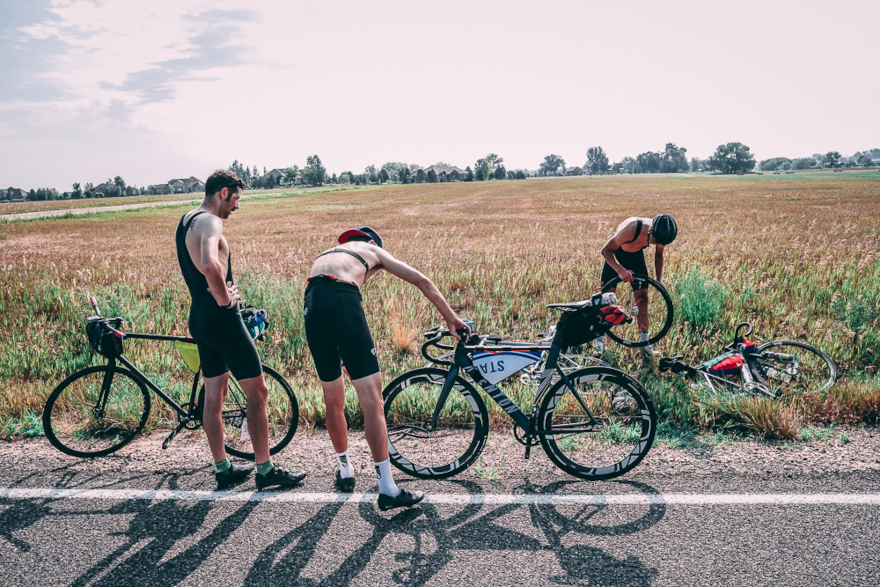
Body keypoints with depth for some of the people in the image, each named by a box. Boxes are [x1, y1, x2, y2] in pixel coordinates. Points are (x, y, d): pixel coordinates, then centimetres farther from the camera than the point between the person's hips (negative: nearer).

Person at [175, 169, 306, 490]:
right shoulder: (209, 221, -17)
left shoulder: (185, 221, 15)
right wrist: (226, 298, -20)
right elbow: (210, 265, -37)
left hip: (199, 318, 10)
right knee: (257, 392, -1)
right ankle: (265, 470, 7)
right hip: (221, 318, -10)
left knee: (213, 395, 15)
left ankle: (223, 469, 25)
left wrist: (224, 290, 5)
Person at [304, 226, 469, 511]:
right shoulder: (373, 249, 28)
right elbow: (423, 282, 24)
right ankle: (387, 489, -2)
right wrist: (451, 318, 30)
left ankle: (345, 470, 37)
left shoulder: (325, 254, 40)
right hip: (343, 303, -5)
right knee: (372, 400, -3)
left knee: (333, 401, 20)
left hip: (312, 307, 6)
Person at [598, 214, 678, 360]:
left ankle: (644, 343, 4)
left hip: (636, 256, 4)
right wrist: (620, 270, -47)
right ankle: (600, 340, 9)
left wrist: (659, 280, -12)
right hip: (614, 256, -4)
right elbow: (606, 250, -33)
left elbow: (658, 255, -2)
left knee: (642, 297, -2)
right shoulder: (631, 228, -40)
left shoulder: (659, 233, -23)